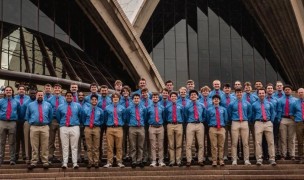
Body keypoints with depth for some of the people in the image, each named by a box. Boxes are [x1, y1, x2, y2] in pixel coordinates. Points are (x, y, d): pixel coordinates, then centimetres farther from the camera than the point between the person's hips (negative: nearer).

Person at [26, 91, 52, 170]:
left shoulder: (48, 105, 13)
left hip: (45, 127, 0)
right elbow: (27, 116, 21)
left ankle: (45, 162, 1)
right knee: (34, 146, -1)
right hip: (34, 127, 0)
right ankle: (33, 162, 1)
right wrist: (31, 122, 14)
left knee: (45, 146, -1)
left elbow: (50, 116, 22)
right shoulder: (30, 105, 13)